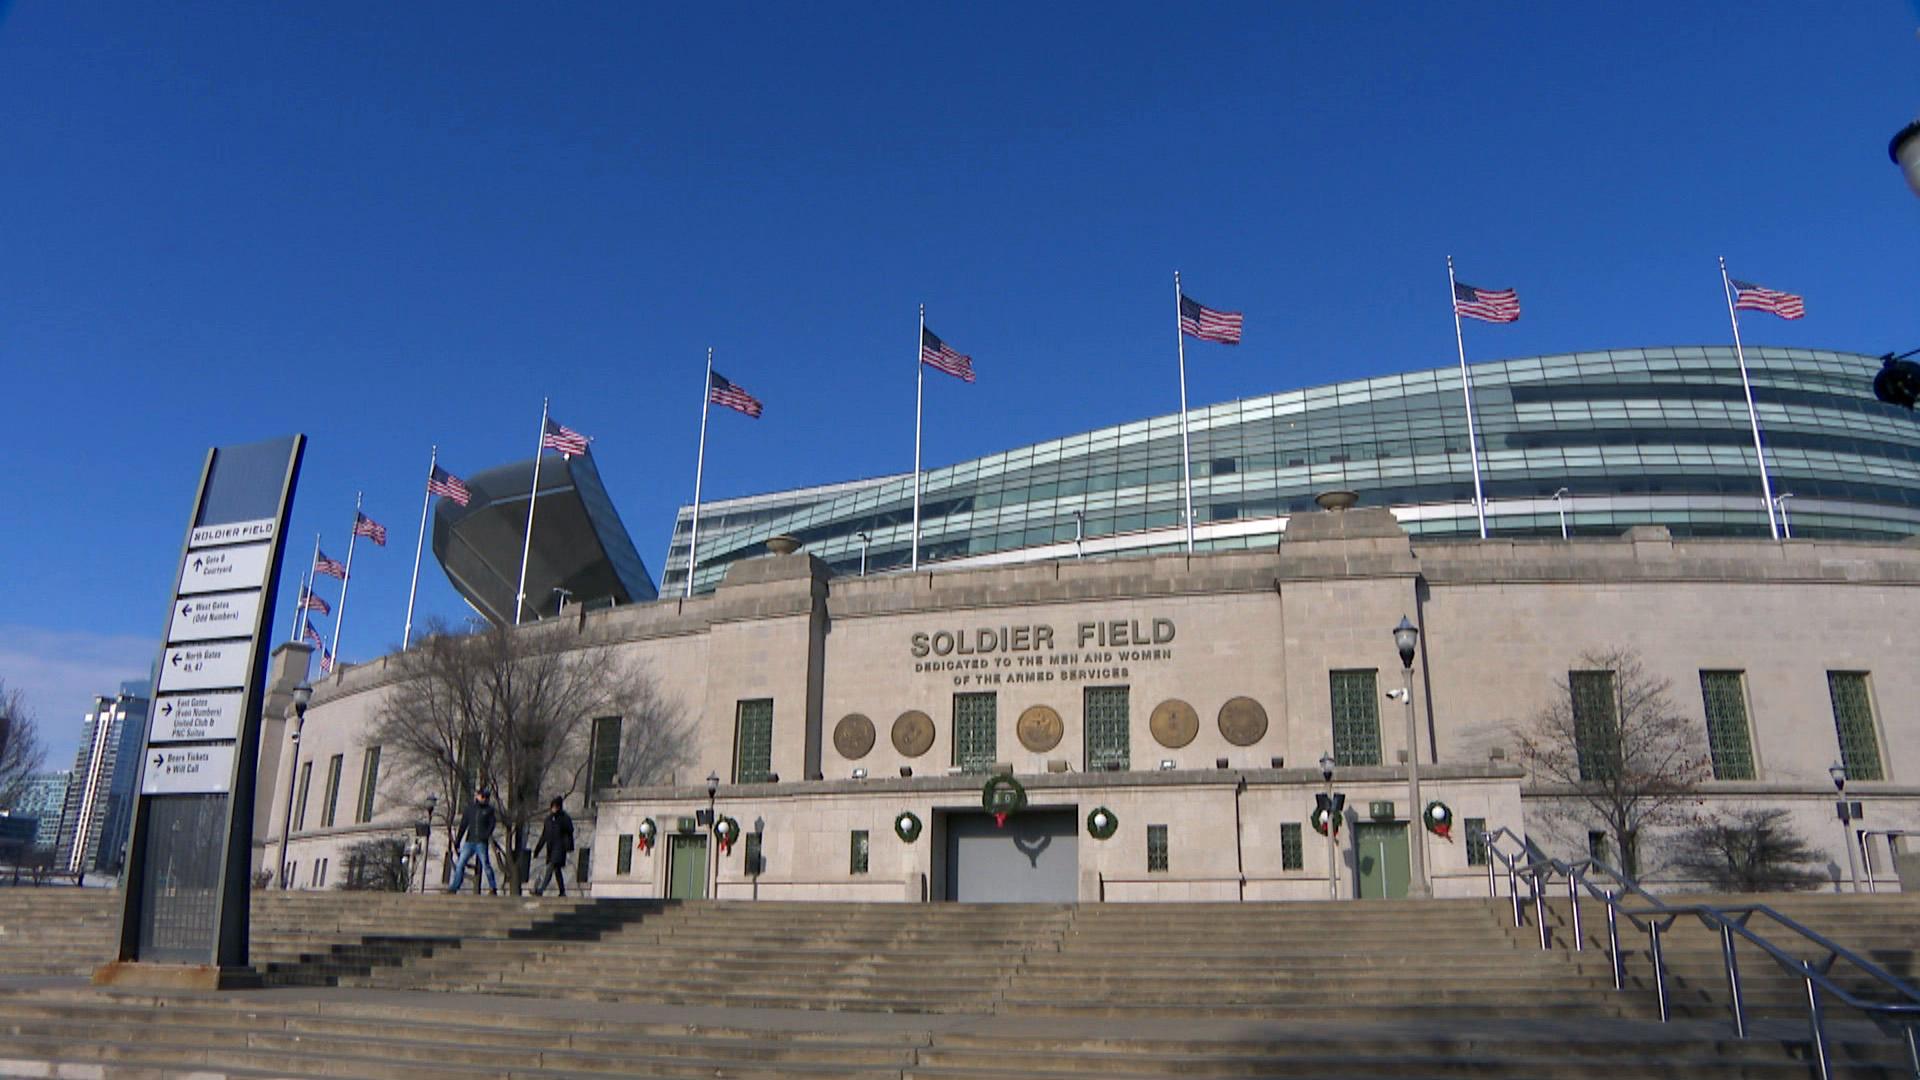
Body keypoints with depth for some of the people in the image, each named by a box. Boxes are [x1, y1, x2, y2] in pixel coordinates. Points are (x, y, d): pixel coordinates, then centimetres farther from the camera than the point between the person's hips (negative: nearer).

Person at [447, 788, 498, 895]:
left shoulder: (489, 809, 4)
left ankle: (493, 888, 2)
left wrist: (486, 835, -18)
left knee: (486, 865, -6)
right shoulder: (470, 808, 11)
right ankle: (454, 887, 6)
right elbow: (463, 825, 13)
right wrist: (457, 841, 11)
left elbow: (491, 824, 0)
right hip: (469, 841, 3)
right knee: (460, 864, 0)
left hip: (481, 842, -3)